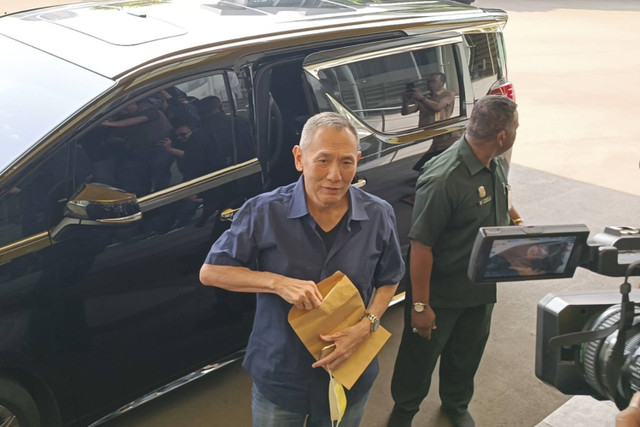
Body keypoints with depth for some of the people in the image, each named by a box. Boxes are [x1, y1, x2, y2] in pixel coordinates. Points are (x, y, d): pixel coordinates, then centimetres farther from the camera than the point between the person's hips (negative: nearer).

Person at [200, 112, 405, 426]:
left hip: (349, 376, 2)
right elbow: (210, 272, -11)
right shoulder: (264, 211, -17)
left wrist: (367, 325, -16)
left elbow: (388, 280, 4)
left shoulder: (379, 215, -9)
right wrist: (278, 282, -26)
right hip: (278, 377, -1)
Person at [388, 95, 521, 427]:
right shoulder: (444, 179, -31)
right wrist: (420, 305, -22)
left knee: (467, 353, 26)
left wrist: (512, 218, -1)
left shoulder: (493, 165, -3)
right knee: (421, 355, 15)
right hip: (441, 294, -7)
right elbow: (421, 246, -26)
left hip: (481, 288, 8)